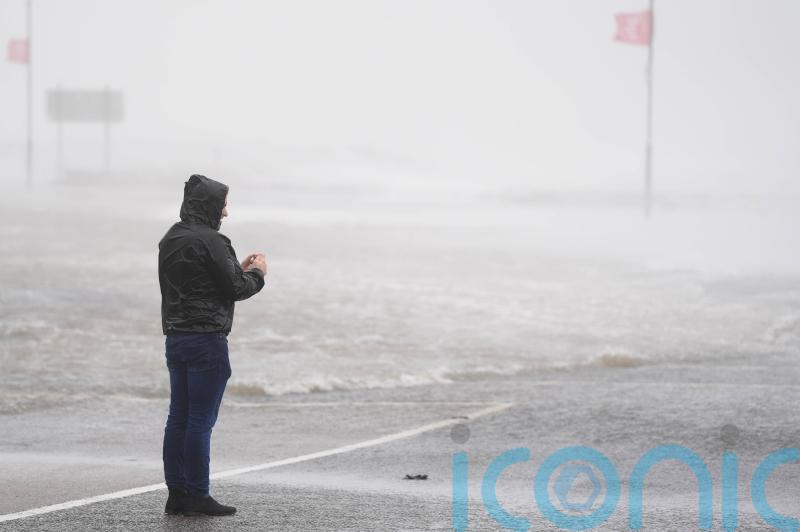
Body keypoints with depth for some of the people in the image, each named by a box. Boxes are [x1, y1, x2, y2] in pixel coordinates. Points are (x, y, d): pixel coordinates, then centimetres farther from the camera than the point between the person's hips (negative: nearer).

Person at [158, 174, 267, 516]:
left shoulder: (170, 240, 13)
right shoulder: (210, 241, -15)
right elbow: (235, 289, -13)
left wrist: (239, 269, 19)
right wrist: (257, 273, 6)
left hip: (175, 338, 9)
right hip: (207, 340, -9)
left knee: (178, 417, 11)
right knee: (201, 420, -5)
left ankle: (176, 494, 14)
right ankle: (197, 496, -2)